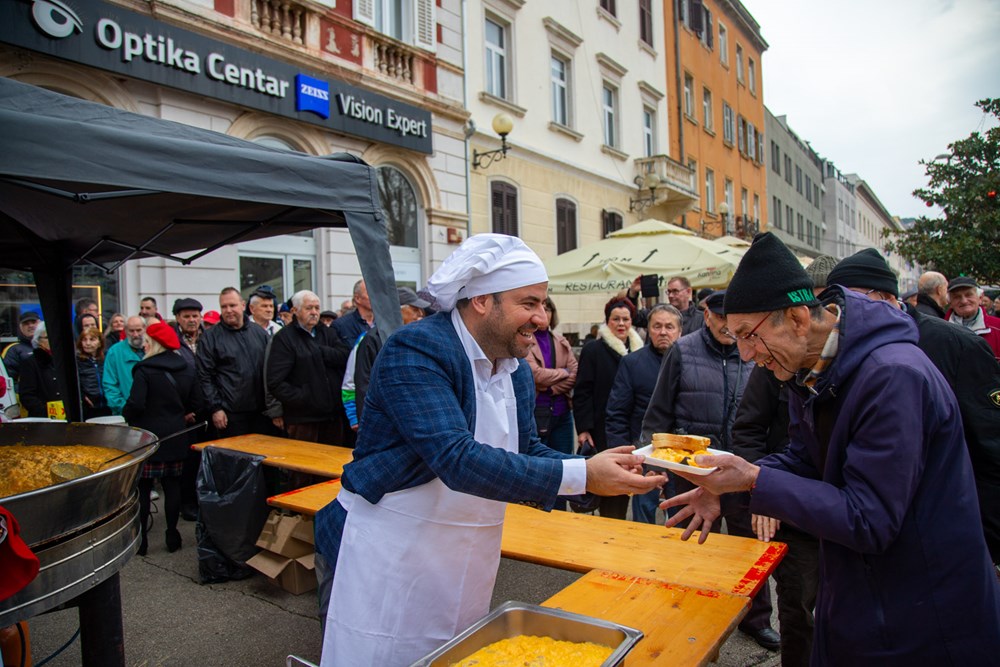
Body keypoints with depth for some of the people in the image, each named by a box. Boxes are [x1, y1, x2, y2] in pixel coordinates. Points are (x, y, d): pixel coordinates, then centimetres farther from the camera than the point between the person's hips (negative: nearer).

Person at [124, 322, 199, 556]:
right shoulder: (186, 369, 3)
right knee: (172, 486, 10)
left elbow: (135, 404, -20)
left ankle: (140, 539, 11)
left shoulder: (145, 370, -15)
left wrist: (127, 418, -1)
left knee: (142, 488, 6)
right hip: (176, 437, 5)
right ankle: (172, 536, 15)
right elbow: (193, 403, 7)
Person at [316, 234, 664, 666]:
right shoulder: (417, 349, -22)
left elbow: (528, 453, 8)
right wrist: (582, 475, -33)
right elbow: (458, 460, -32)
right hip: (391, 550, -7)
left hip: (469, 562, 8)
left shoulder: (518, 371, 4)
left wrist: (607, 470, -9)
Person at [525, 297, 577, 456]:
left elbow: (575, 375, 2)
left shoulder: (561, 341, 10)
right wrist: (564, 372, -2)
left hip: (562, 412, 5)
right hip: (536, 413, -5)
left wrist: (550, 388, -12)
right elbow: (536, 374, -17)